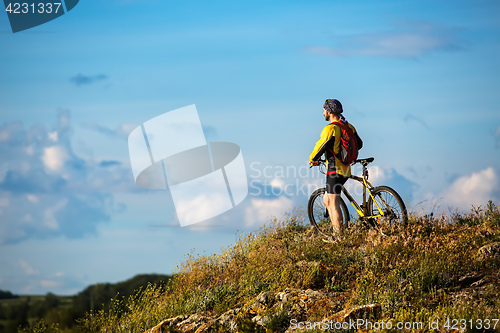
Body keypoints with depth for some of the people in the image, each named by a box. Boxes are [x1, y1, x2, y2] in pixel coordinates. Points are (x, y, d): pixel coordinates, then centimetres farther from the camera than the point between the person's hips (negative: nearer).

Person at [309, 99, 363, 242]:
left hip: (335, 170, -9)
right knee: (327, 199, 18)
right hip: (346, 169, 9)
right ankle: (336, 231, 18)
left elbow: (321, 146, -17)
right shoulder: (349, 127, 11)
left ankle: (339, 237, -3)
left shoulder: (331, 128, -16)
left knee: (334, 204, -4)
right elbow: (359, 144, 18)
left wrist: (313, 159, 2)